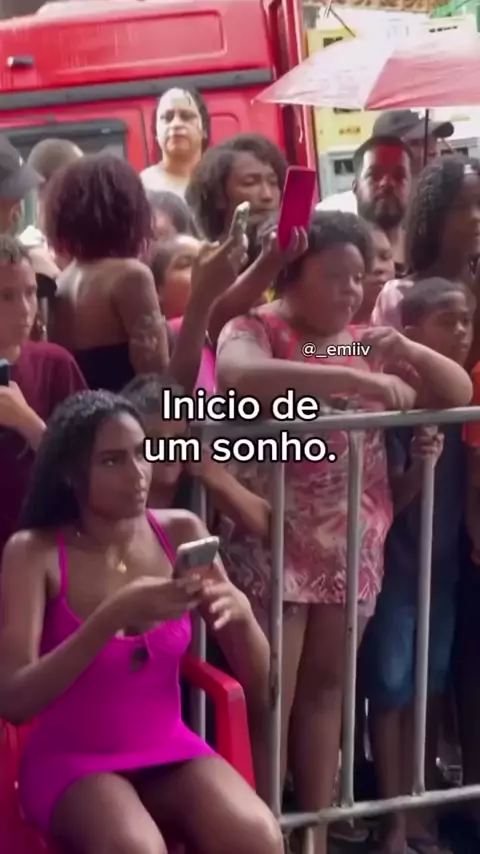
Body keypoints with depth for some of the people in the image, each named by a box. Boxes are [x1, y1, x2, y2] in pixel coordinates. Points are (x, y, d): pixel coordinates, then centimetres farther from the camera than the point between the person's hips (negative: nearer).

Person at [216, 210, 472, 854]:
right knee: (269, 696, -3)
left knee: (326, 684, 11)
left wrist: (407, 351, -9)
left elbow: (458, 393, 11)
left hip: (354, 544, 5)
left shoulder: (368, 342, 12)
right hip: (274, 540, -5)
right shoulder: (255, 329, -4)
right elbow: (240, 377, -29)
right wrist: (356, 378, -31)